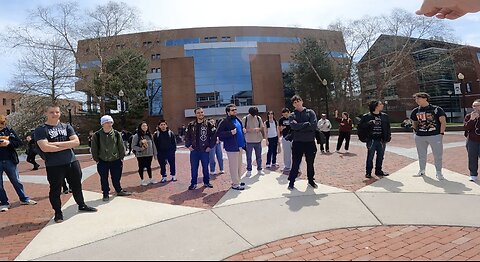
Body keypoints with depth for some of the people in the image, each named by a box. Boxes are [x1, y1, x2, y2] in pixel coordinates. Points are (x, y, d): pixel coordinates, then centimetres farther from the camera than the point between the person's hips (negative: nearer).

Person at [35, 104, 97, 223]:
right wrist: (67, 145, -13)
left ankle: (82, 205, 34)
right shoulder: (41, 130, -5)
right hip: (53, 166, -4)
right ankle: (58, 213, 25)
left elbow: (76, 142, -6)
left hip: (72, 162, 4)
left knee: (77, 185, 16)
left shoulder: (67, 127, 6)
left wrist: (57, 143, -16)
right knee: (55, 189, 8)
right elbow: (45, 148, -19)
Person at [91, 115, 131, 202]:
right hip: (102, 161, -1)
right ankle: (106, 194, 23)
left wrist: (121, 157, 3)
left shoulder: (117, 134, -3)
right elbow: (94, 149, 0)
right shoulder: (97, 135, -7)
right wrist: (96, 159, 0)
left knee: (116, 178, 11)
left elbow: (121, 147, 4)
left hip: (115, 160, 1)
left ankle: (119, 191, 30)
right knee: (104, 179, 8)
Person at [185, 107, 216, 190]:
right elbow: (187, 136, 9)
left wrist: (210, 146, -6)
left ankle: (206, 182, 25)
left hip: (205, 150, -1)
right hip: (194, 150, 1)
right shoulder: (191, 125, 3)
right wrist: (188, 145, 0)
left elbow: (213, 136, -1)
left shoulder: (208, 124, -2)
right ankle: (193, 183, 18)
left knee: (205, 167, 10)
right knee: (194, 168, 6)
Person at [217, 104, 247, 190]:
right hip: (232, 147, -8)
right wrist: (230, 133, -23)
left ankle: (237, 181, 28)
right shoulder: (225, 122, -12)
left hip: (239, 146, 9)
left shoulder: (238, 120, 14)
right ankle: (235, 184, 7)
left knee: (239, 165, 16)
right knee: (234, 166, -2)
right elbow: (218, 133, -16)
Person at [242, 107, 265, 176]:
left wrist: (258, 129, -14)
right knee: (249, 157, 6)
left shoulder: (259, 118, 3)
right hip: (249, 141, -3)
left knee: (259, 156, 13)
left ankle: (259, 169, 26)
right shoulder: (245, 119, -6)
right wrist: (248, 130, -22)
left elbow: (262, 127, 8)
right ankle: (249, 170, 19)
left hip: (258, 140, 3)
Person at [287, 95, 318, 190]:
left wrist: (300, 127, -12)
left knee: (310, 163, 14)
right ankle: (291, 181, 15)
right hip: (298, 142, -1)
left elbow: (314, 125, -11)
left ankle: (311, 180, 32)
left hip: (310, 142, 1)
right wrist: (306, 124, -14)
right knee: (296, 163, 3)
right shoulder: (292, 115, 4)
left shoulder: (310, 112, 4)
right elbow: (293, 126, -16)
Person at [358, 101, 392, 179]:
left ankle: (379, 171, 24)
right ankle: (368, 172, 7)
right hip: (371, 140, -4)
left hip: (381, 140, 4)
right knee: (370, 157, -2)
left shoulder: (385, 116, 12)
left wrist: (388, 136, 4)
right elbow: (360, 126, -2)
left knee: (380, 156, 10)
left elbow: (388, 127, 13)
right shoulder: (366, 116, -2)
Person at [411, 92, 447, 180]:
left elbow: (443, 122, -5)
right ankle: (422, 171, 27)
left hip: (435, 135, -4)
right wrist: (415, 130, 9)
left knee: (438, 155, 4)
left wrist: (441, 133, -11)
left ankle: (439, 172, 17)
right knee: (421, 155, 13)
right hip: (419, 136, 4)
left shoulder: (436, 109, -4)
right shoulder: (416, 111, 8)